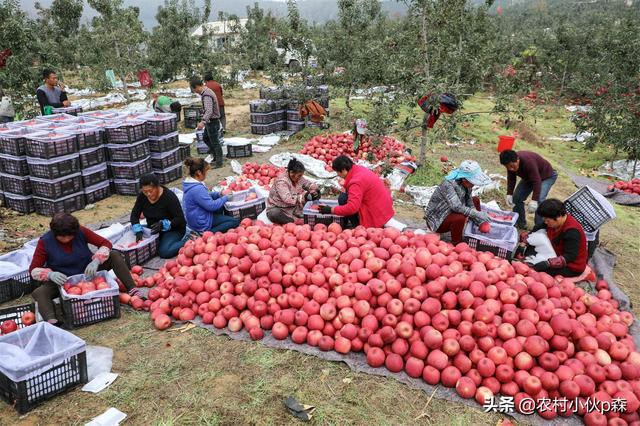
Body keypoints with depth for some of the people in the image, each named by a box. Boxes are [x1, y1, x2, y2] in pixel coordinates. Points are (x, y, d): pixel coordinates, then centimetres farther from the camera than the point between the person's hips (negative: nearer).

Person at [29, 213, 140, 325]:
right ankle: (51, 321, -56)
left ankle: (132, 290, -30)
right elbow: (33, 269, -14)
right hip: (63, 280, -1)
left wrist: (95, 261, -32)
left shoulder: (81, 232, -14)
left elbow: (106, 244, -13)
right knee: (39, 293, -30)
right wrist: (50, 274, -36)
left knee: (114, 255, -19)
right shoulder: (45, 242, -15)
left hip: (88, 272, 1)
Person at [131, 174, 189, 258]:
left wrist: (163, 225, -35)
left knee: (164, 252, -28)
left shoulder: (169, 196, -21)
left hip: (173, 229, -7)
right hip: (153, 229, 7)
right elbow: (134, 215, -2)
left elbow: (180, 219, -20)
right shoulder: (142, 196, -6)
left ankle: (186, 240, -6)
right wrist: (138, 231, -20)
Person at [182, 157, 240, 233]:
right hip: (202, 224, -10)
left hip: (195, 219, 10)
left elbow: (206, 196, 15)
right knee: (235, 221, -9)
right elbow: (211, 206, -25)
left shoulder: (190, 183, 2)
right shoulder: (197, 189, -29)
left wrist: (219, 194, 2)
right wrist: (225, 197, -11)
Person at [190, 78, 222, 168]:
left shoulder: (206, 95, -25)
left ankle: (219, 163, 7)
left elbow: (209, 111, -39)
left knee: (214, 142, -2)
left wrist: (203, 122, -52)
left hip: (212, 122, -11)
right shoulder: (207, 91, 9)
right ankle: (216, 156, 32)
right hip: (210, 121, 11)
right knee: (206, 138, 22)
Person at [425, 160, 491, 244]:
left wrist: (480, 222, -13)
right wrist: (477, 214, -34)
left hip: (450, 213, 9)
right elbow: (457, 207, -39)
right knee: (460, 218, -35)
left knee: (475, 200, 9)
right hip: (437, 221, -9)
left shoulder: (465, 184, -6)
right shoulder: (448, 184, -30)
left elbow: (470, 204, -2)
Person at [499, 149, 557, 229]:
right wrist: (509, 194, -19)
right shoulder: (510, 163, -20)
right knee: (517, 197, 0)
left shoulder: (528, 162, -41)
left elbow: (537, 181, -41)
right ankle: (520, 223, 15)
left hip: (546, 176, -7)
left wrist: (534, 200, -47)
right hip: (529, 177, 7)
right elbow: (511, 178, -8)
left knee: (539, 200, -25)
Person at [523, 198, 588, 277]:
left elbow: (570, 256, -34)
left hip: (572, 266, -8)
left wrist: (548, 264, -43)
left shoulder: (572, 231, -31)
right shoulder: (554, 221, -8)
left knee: (541, 271, -25)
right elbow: (537, 229, 4)